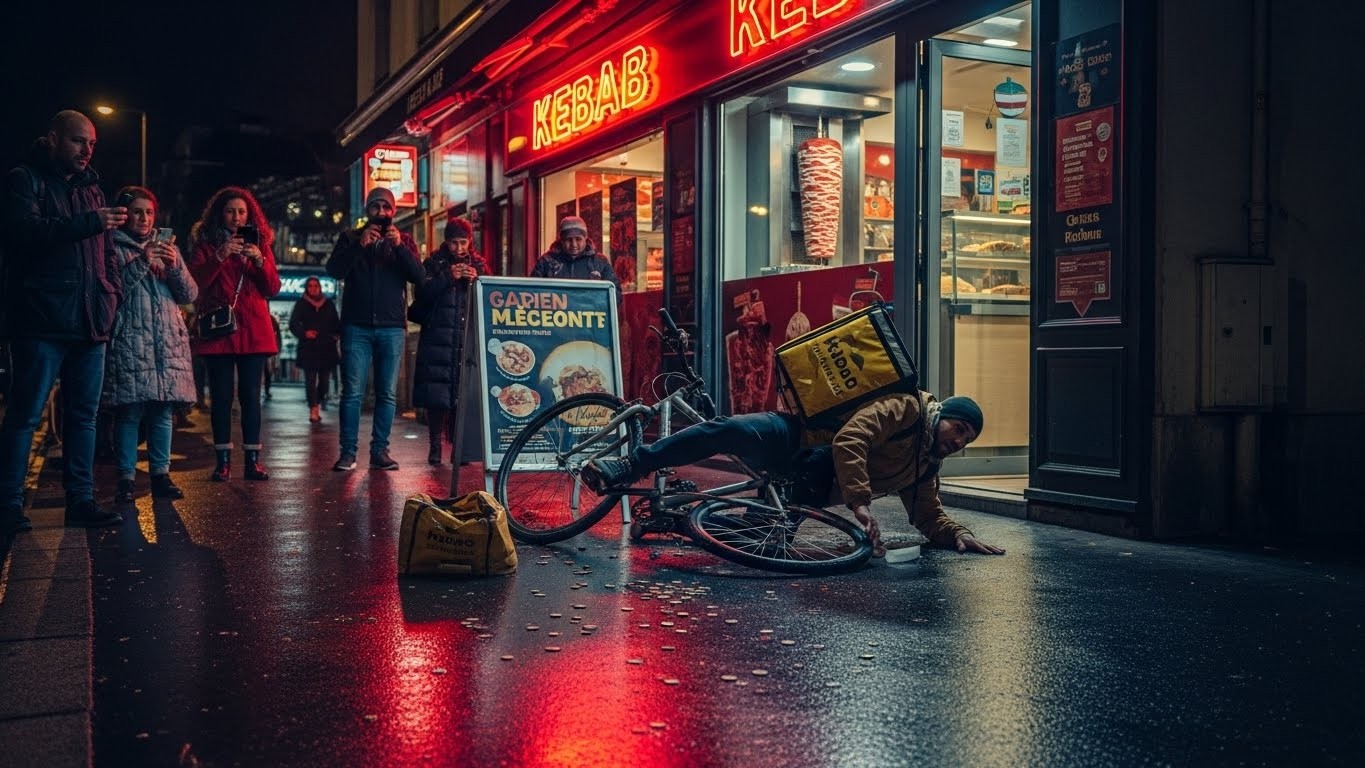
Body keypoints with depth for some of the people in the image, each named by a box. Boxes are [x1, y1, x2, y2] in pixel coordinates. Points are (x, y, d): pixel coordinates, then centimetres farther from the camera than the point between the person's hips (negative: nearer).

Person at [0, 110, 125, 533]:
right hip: (43, 319, -7)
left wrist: (111, 290, 12)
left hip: (90, 322, 7)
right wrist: (88, 223, -26)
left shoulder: (91, 186, 20)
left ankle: (81, 501, 13)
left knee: (84, 414, 8)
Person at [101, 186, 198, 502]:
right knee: (129, 411, -8)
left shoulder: (167, 247, 19)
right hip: (128, 342, -4)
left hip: (168, 342, 4)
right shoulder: (113, 248, 5)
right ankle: (126, 478, -1)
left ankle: (161, 475, 7)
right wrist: (140, 263, -16)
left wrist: (176, 266, -6)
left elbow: (190, 294, 11)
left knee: (163, 411, 1)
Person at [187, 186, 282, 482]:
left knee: (251, 395, -1)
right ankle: (223, 461, 2)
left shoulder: (260, 243, 14)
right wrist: (220, 256, -18)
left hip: (253, 330, 2)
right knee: (221, 395, -2)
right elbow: (196, 282, -6)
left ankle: (252, 460, 2)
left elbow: (273, 288, 5)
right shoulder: (205, 243, 8)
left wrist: (260, 261, -11)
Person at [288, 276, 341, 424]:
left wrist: (337, 335, -3)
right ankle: (313, 409, -12)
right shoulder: (301, 304, 6)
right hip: (308, 348, -3)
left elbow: (336, 323, 16)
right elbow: (293, 325, 3)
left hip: (326, 348, 3)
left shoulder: (329, 304, 13)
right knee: (310, 379, -9)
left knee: (324, 378, 4)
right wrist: (304, 333, -15)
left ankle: (318, 404, 22)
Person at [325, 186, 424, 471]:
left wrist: (399, 246, -14)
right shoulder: (350, 238, 12)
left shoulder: (404, 241, 13)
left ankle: (380, 450, 7)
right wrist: (360, 245, -14)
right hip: (357, 327, -1)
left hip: (392, 327, 1)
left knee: (387, 393, 2)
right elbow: (334, 270, -4)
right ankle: (348, 452, -3)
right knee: (352, 391, -6)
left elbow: (418, 276, -1)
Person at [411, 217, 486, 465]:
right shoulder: (434, 263, 8)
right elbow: (422, 292, -6)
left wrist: (475, 281, -9)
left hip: (468, 338, 1)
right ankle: (435, 446, 6)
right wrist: (447, 277, -15)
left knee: (464, 395, -4)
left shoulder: (479, 265, 14)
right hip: (437, 337, -1)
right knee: (436, 396, -4)